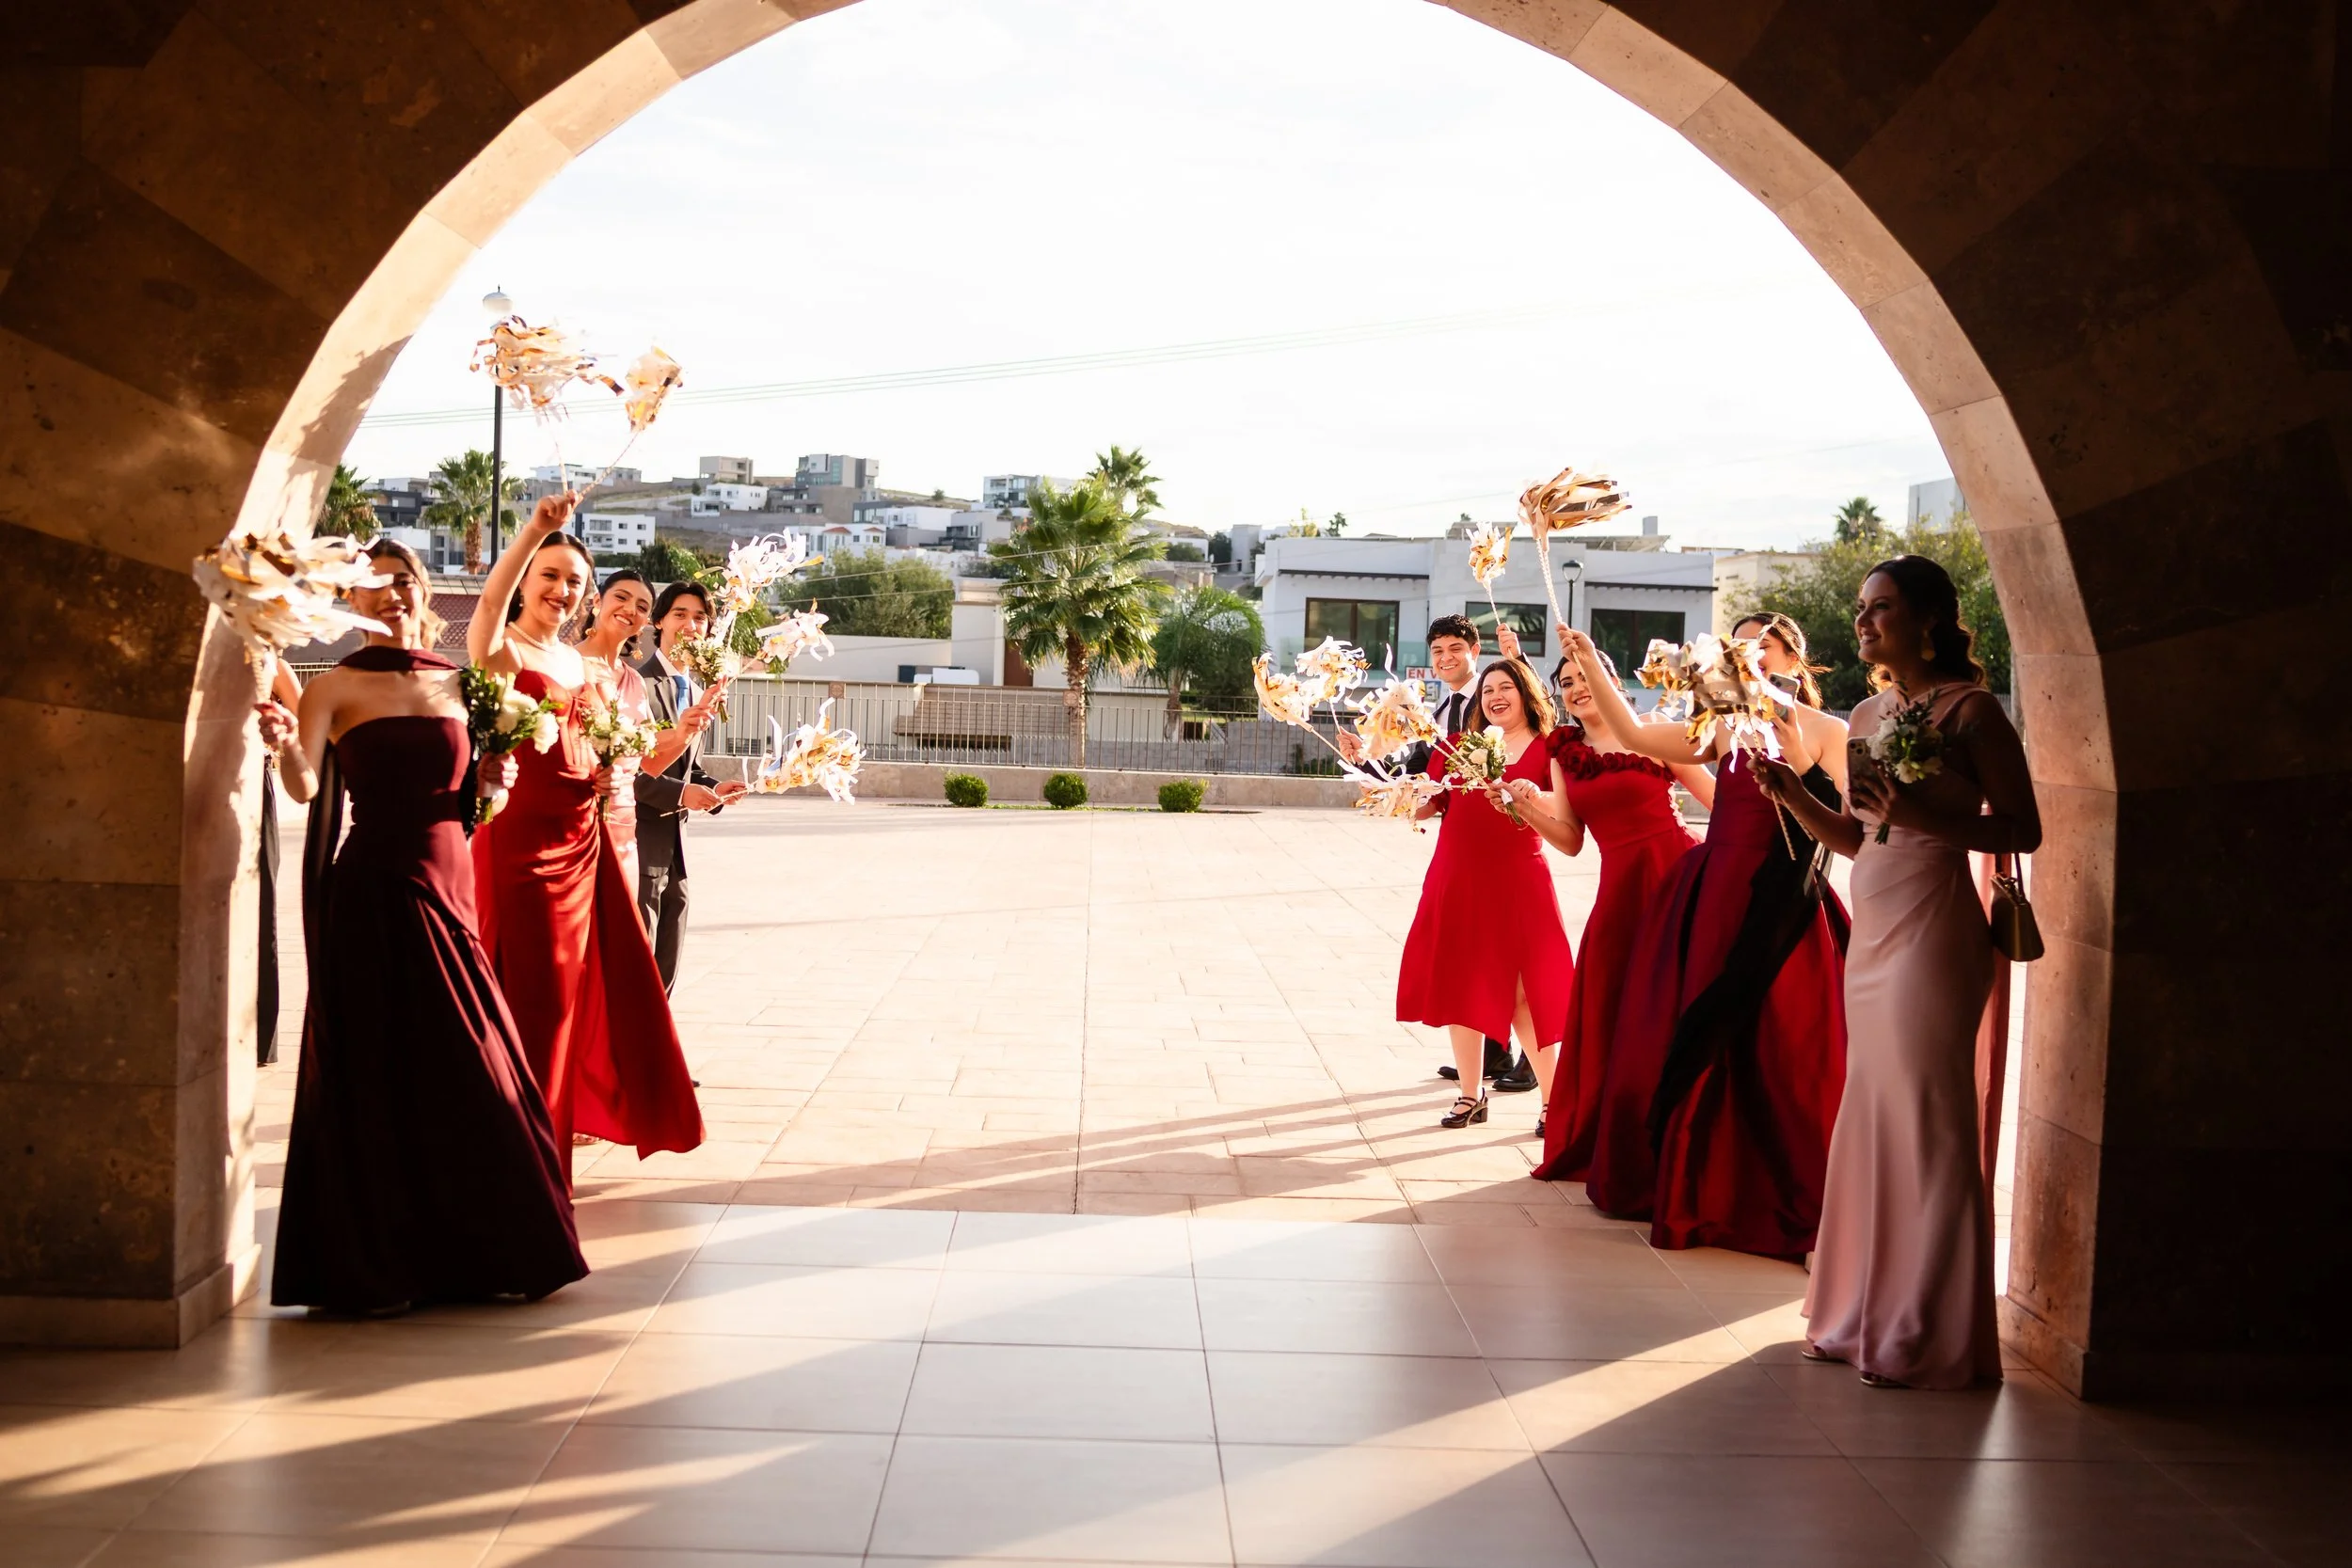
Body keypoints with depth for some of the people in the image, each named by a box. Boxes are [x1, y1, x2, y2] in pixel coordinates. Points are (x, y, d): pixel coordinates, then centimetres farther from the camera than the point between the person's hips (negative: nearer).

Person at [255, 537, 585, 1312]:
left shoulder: (454, 685, 12)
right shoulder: (337, 687, -2)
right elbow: (306, 787, -17)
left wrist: (487, 782, -2)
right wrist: (287, 746, -37)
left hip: (448, 884, 5)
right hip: (375, 891, -4)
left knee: (466, 1075, 6)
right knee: (381, 1076, 0)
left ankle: (470, 1250, 18)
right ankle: (373, 1264, 12)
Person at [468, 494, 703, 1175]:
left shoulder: (577, 661, 16)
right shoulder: (502, 650, -6)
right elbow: (491, 599, -29)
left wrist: (615, 776, 4)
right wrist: (537, 528, -38)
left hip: (583, 837, 7)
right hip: (522, 836, -7)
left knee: (610, 975, 10)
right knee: (533, 986, -2)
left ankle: (580, 1107, 28)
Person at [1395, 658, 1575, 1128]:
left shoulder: (1548, 749, 0)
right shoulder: (1460, 746, 10)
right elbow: (1425, 805, 7)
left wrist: (1530, 797, -30)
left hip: (1518, 878, -4)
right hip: (1458, 877, 4)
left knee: (1523, 991, -4)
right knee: (1462, 985, 9)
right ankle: (1470, 1096, 22)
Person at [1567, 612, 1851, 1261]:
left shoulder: (1827, 732, -2)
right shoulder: (1727, 727, 11)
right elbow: (1636, 735, 5)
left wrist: (1798, 759, -18)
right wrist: (1591, 664, 3)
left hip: (1780, 911, -5)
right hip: (1713, 898, 5)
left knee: (1779, 1056, -3)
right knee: (1698, 1046, 11)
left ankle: (1802, 1206, 9)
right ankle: (1697, 1188, 27)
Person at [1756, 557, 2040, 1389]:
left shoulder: (1970, 710, -7)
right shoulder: (1867, 714, 14)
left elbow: (2022, 829, -10)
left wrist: (1922, 814, -21)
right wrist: (1792, 795, 1)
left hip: (1933, 930, -8)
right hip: (1870, 932, 8)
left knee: (1929, 1123, -2)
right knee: (1869, 1118, 11)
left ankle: (1929, 1337, 7)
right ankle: (1865, 1315, 21)